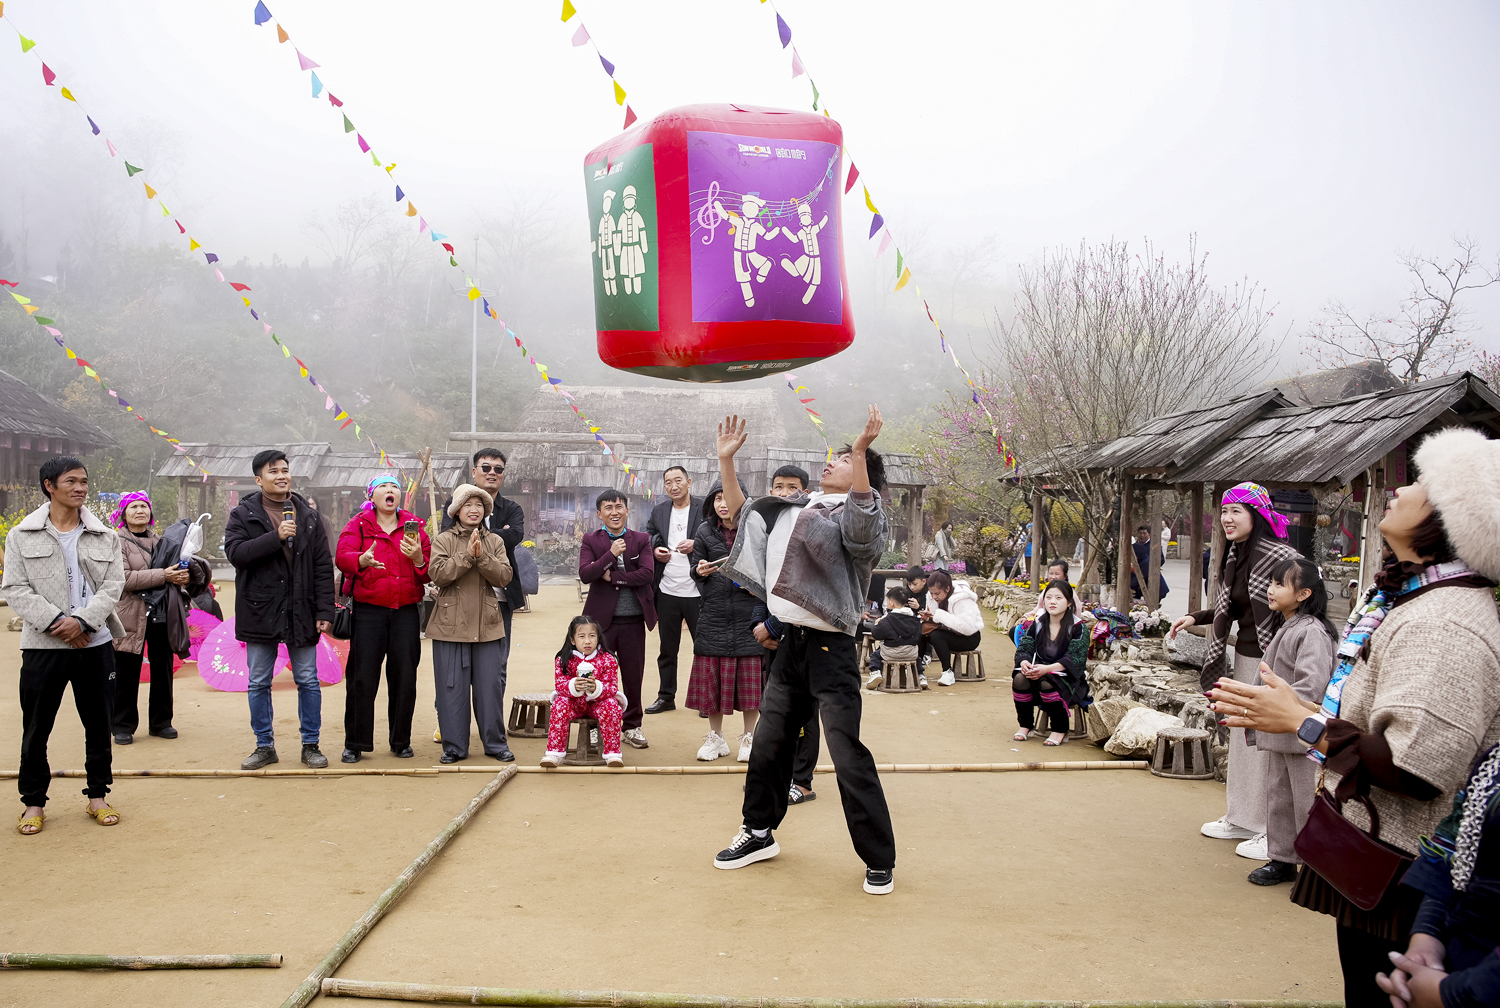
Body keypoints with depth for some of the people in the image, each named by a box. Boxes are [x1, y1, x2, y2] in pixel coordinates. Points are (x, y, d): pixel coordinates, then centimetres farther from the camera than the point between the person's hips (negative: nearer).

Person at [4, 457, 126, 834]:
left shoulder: (104, 536, 7)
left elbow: (113, 584, 0)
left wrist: (82, 620, -15)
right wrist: (55, 622, -15)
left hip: (95, 643, 2)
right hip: (42, 646, -1)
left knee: (98, 724, 8)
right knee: (36, 728, 4)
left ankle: (98, 796, 21)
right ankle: (34, 802, 18)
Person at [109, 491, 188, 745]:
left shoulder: (159, 540, 15)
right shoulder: (117, 542, -2)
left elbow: (174, 569, 20)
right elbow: (125, 578, -15)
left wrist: (181, 576, -5)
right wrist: (163, 575, -21)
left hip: (162, 616, 5)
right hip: (131, 617, -5)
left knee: (162, 670, 10)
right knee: (126, 674, 1)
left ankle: (160, 722, 21)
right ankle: (123, 726, 12)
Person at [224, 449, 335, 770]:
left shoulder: (309, 517, 7)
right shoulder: (243, 514, 2)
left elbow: (323, 567, 4)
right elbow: (235, 551, -14)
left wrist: (324, 611, -4)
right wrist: (276, 536, -21)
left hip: (301, 611, 1)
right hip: (260, 611, -1)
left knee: (308, 681, 5)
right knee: (258, 683, 7)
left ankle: (311, 744, 16)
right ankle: (264, 746, 20)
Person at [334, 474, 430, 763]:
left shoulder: (414, 525, 12)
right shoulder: (359, 524, 6)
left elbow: (429, 573, 8)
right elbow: (343, 557, -11)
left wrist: (419, 559, -14)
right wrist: (362, 560, -32)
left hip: (406, 611, 2)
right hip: (368, 610, -2)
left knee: (404, 676, 3)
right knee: (362, 677, -3)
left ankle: (401, 741, 16)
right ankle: (355, 744, 7)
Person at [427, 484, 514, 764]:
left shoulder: (494, 542, 10)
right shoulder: (443, 540, 3)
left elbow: (504, 577, -3)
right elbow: (437, 574, -12)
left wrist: (481, 557, -16)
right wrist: (467, 555, -17)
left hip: (487, 625, 2)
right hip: (451, 624, -2)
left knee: (490, 685, 4)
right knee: (452, 686, 2)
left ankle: (496, 743, 16)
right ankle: (454, 746, 12)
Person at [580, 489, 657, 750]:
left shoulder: (641, 540, 5)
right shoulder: (590, 541, 3)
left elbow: (647, 574, -9)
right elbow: (585, 575, -12)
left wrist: (612, 576, -12)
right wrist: (611, 554, -20)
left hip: (633, 620, 1)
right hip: (602, 618, -1)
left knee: (633, 675, 8)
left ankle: (633, 727, 21)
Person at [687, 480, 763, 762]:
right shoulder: (705, 532, 5)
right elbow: (696, 568, 11)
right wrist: (700, 571, -11)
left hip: (748, 612, -2)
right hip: (714, 611, 2)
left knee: (750, 676, 0)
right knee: (711, 675, 4)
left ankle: (749, 737, 16)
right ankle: (716, 737, 19)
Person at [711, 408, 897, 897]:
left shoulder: (856, 511, -8)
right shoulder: (794, 508, 15)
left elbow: (861, 526, -32)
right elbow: (743, 513, 27)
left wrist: (861, 452, -41)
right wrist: (726, 460, 17)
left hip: (830, 648, -8)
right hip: (792, 642, 8)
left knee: (848, 754, -7)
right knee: (769, 742, 17)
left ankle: (879, 861, 5)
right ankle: (759, 832, 35)